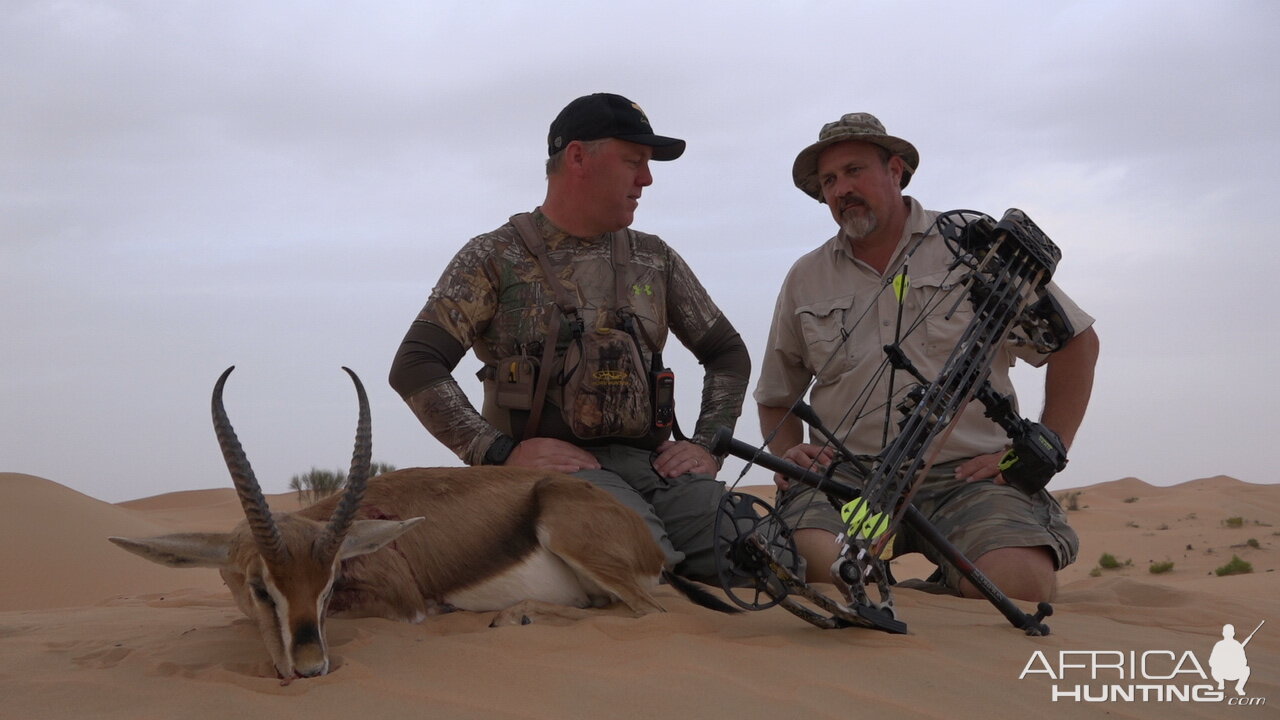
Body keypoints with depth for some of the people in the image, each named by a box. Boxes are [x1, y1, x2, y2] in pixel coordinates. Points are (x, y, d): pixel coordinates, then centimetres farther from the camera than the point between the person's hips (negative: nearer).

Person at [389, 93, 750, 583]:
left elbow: (727, 353, 28)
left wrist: (706, 446, 11)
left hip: (650, 462, 5)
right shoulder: (496, 258, 6)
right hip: (552, 464, -4)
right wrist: (498, 452, -12)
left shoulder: (655, 260, 20)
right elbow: (415, 366, -2)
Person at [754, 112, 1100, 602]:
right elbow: (775, 396, 27)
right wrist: (787, 454, 5)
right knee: (811, 564, -31)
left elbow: (1076, 341, 10)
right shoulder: (805, 279, 17)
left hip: (967, 475, -1)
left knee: (1021, 581, -30)